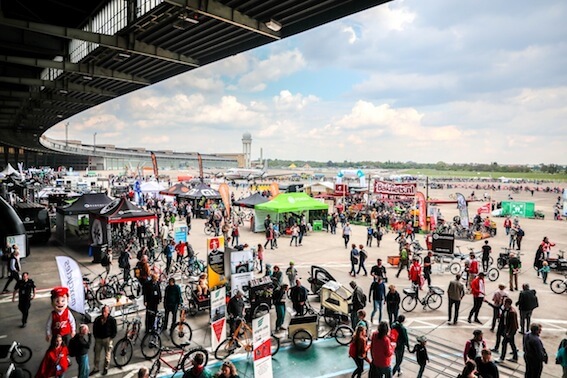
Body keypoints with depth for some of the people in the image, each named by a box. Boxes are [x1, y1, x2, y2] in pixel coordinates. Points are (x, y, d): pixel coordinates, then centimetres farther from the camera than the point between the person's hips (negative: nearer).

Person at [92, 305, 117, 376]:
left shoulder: (112, 319, -12)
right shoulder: (97, 319, -4)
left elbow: (114, 330, -6)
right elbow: (94, 328, 9)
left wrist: (111, 337, -10)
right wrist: (95, 336, 3)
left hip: (107, 339, -3)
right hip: (98, 339, 3)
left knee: (107, 355, 8)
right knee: (96, 354, 11)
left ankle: (106, 368, 25)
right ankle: (96, 368, 28)